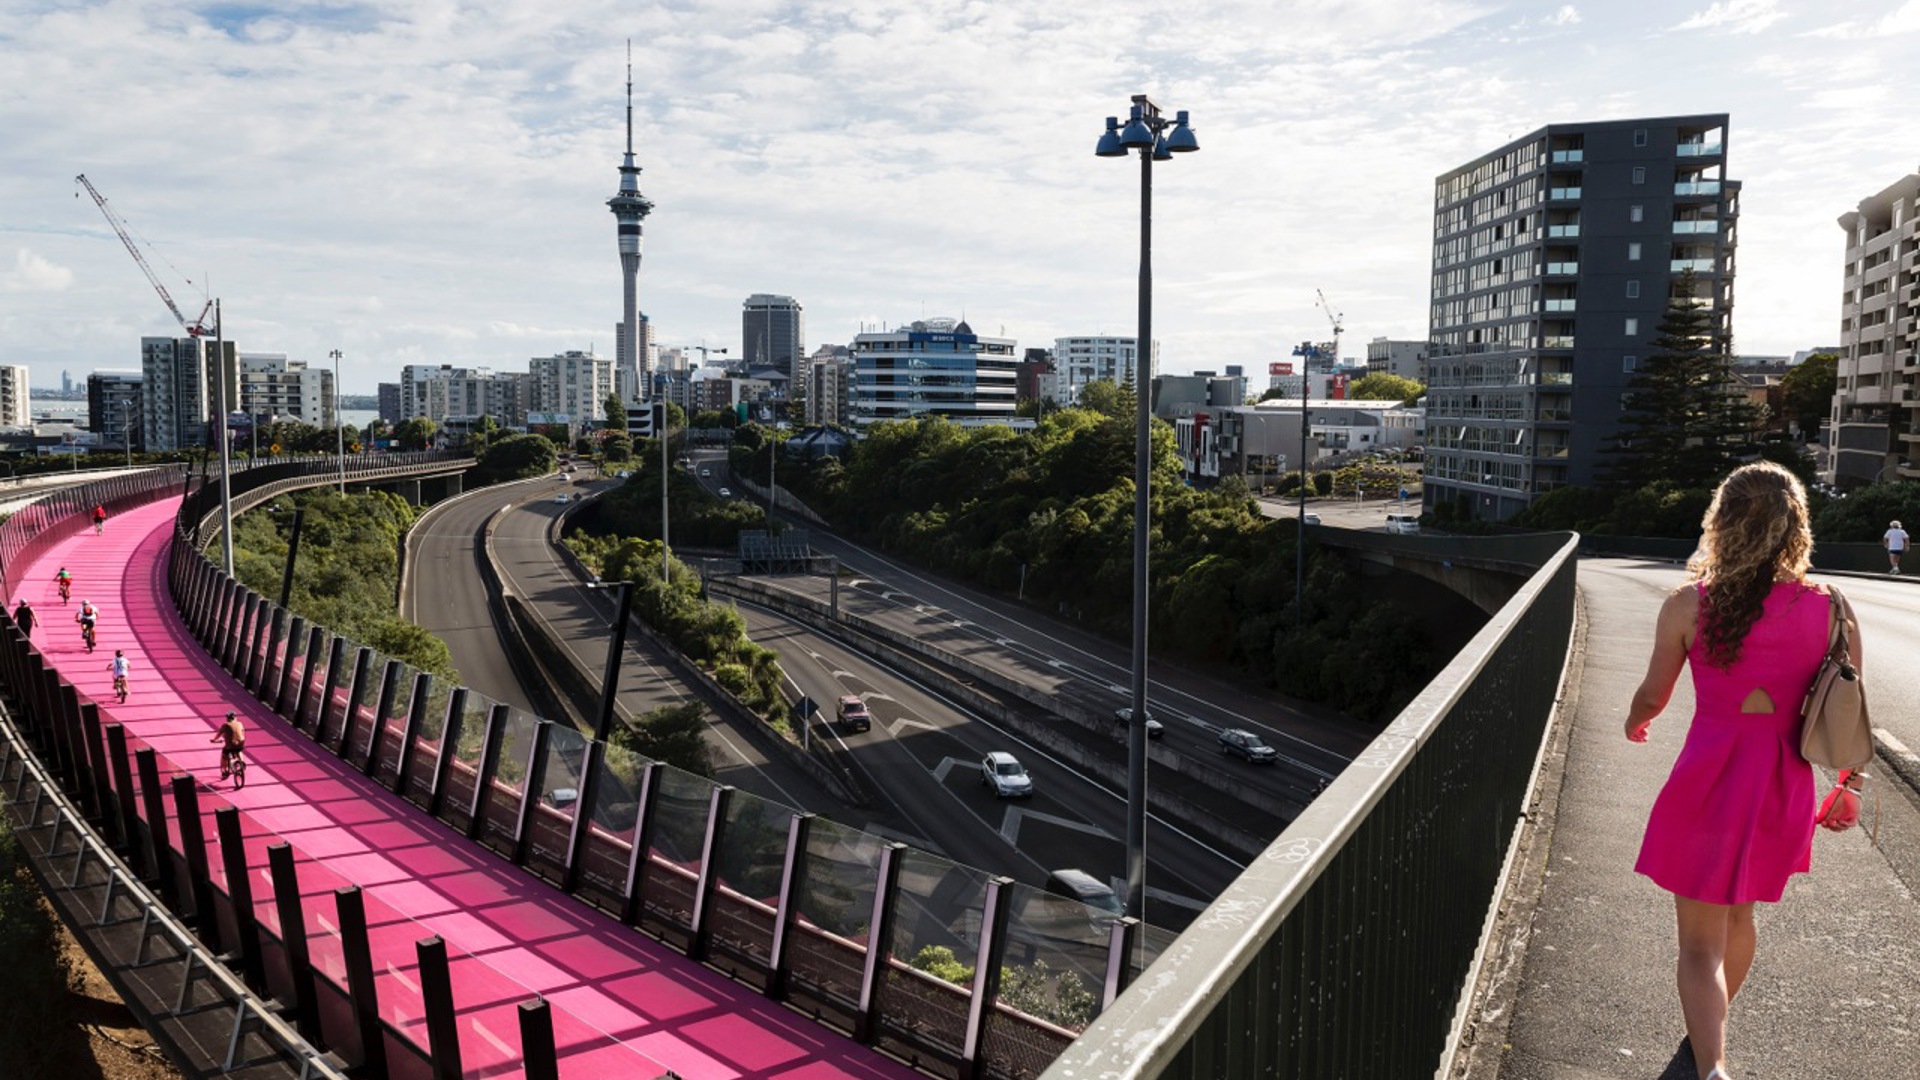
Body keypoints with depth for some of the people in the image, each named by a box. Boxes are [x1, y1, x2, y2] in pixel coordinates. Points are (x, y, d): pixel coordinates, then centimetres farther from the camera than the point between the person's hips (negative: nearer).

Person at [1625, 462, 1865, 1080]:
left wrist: (1634, 722, 23)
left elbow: (1652, 697, 0)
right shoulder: (1832, 612, -7)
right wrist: (1847, 788, 20)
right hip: (1784, 793, 4)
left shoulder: (1688, 605, -12)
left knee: (1700, 943, 5)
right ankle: (1710, 1028, 49)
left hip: (1708, 783, -3)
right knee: (1738, 914, 27)